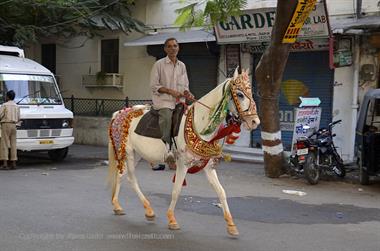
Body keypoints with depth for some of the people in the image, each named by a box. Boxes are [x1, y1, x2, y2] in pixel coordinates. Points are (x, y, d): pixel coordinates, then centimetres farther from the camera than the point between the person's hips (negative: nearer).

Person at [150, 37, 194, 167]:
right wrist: (170, 91, -14)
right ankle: (167, 149, -33)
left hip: (178, 100, 6)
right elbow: (154, 86, -3)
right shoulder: (159, 64, 2)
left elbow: (185, 86, 21)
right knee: (166, 114, -32)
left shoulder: (182, 66, 17)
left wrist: (187, 93, -1)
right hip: (163, 99, -6)